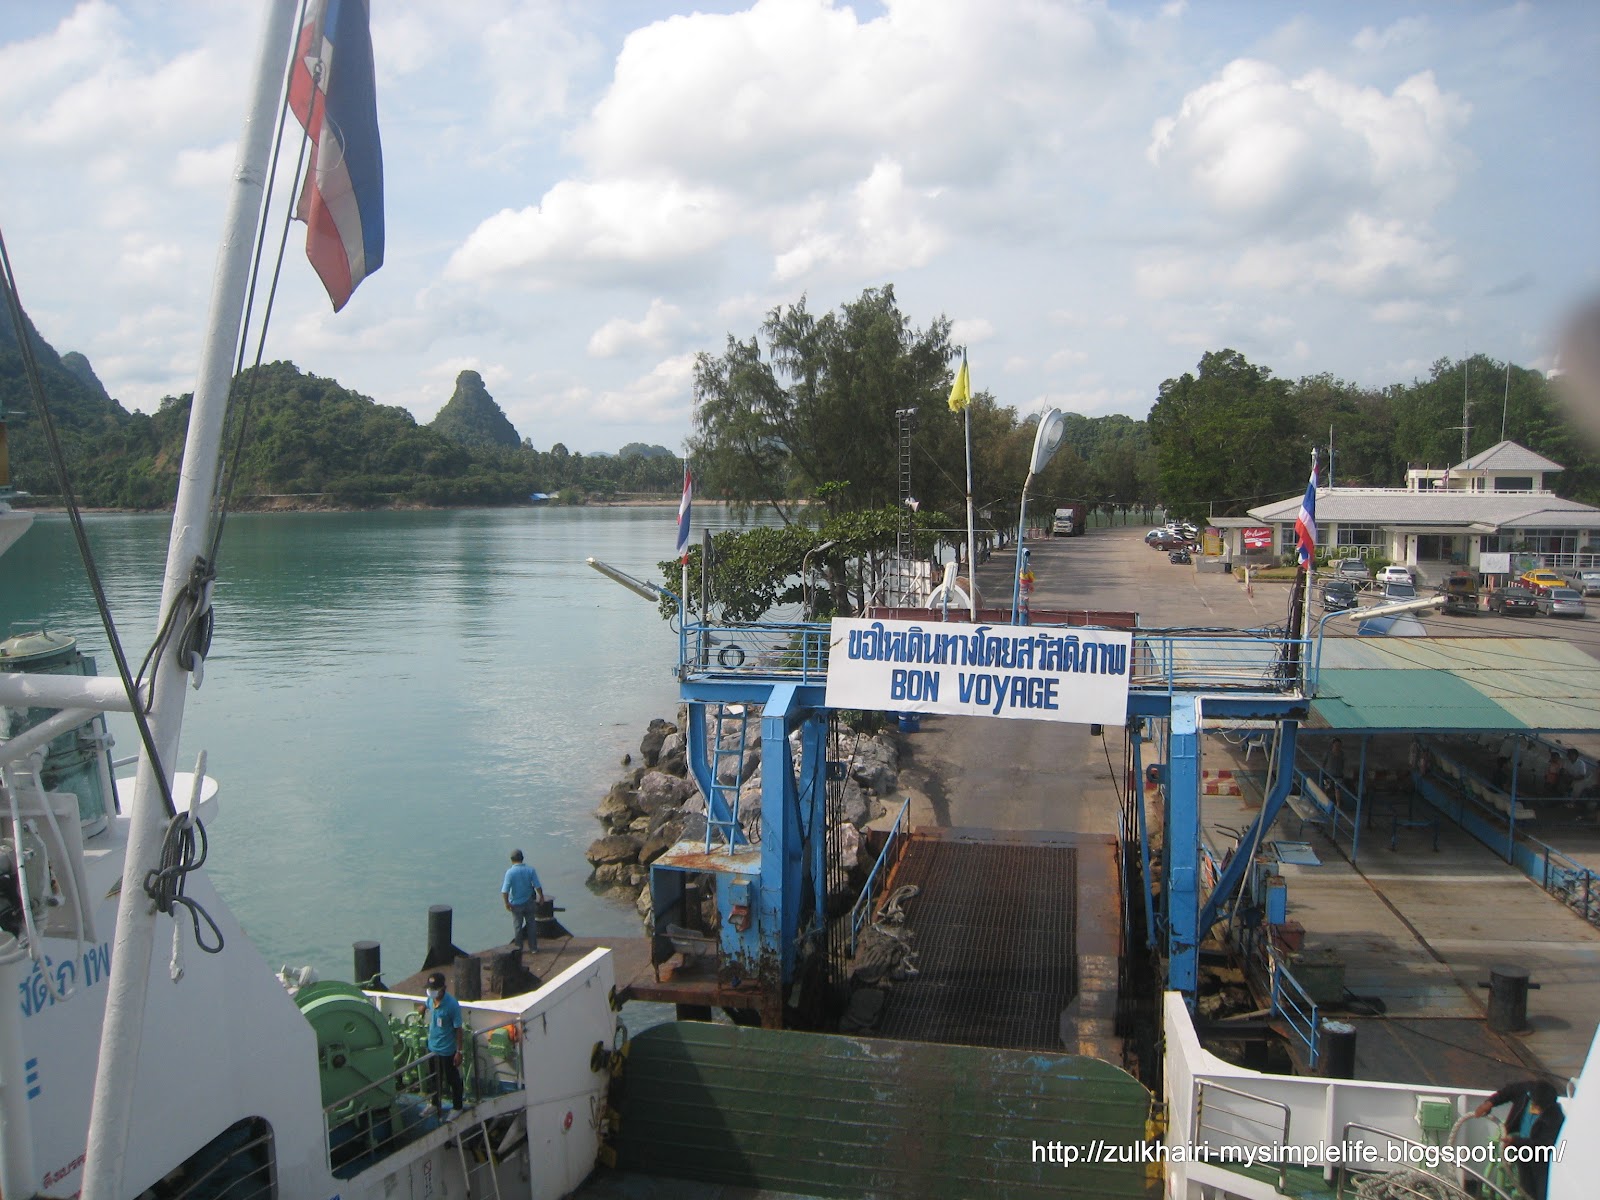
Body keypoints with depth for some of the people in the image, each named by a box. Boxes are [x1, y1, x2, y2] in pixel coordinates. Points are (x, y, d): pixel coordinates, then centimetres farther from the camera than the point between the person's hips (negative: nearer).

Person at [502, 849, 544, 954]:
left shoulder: (510, 872, -16)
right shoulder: (530, 870, -9)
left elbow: (505, 891, -18)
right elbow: (537, 886, -8)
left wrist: (507, 903, -5)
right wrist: (541, 896, 8)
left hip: (516, 904, -2)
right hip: (528, 902, 2)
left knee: (517, 926, 13)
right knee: (531, 925, 14)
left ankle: (518, 948, 23)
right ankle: (533, 947, 19)